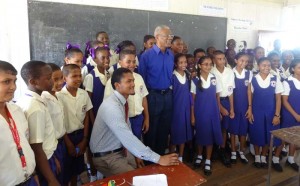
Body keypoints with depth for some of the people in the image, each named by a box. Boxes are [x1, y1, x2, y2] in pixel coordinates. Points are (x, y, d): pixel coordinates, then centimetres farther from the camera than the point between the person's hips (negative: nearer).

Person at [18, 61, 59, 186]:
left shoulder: (26, 100, 0)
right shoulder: (36, 108, -27)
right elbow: (37, 149, -24)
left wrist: (52, 157, 18)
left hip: (45, 158, 8)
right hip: (42, 164, -8)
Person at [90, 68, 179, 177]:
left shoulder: (123, 102, 1)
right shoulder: (111, 106, -28)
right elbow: (127, 138, -34)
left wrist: (136, 155, 6)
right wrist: (158, 159, -33)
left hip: (121, 150, 8)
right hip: (106, 157, -8)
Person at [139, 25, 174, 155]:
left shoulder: (171, 55, 5)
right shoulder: (147, 55, -11)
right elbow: (141, 77, -7)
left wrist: (170, 90, 11)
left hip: (167, 95, 5)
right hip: (153, 95, -5)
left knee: (165, 126, 16)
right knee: (151, 127, 9)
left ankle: (161, 153, 34)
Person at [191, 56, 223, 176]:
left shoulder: (214, 78, 0)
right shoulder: (195, 80, -5)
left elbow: (217, 96, 6)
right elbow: (193, 99, -2)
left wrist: (219, 112, 7)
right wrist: (192, 116, -2)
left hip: (212, 111, 1)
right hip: (199, 111, -1)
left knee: (210, 135, 6)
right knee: (200, 134, 10)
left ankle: (208, 161, 21)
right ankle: (199, 156, 34)